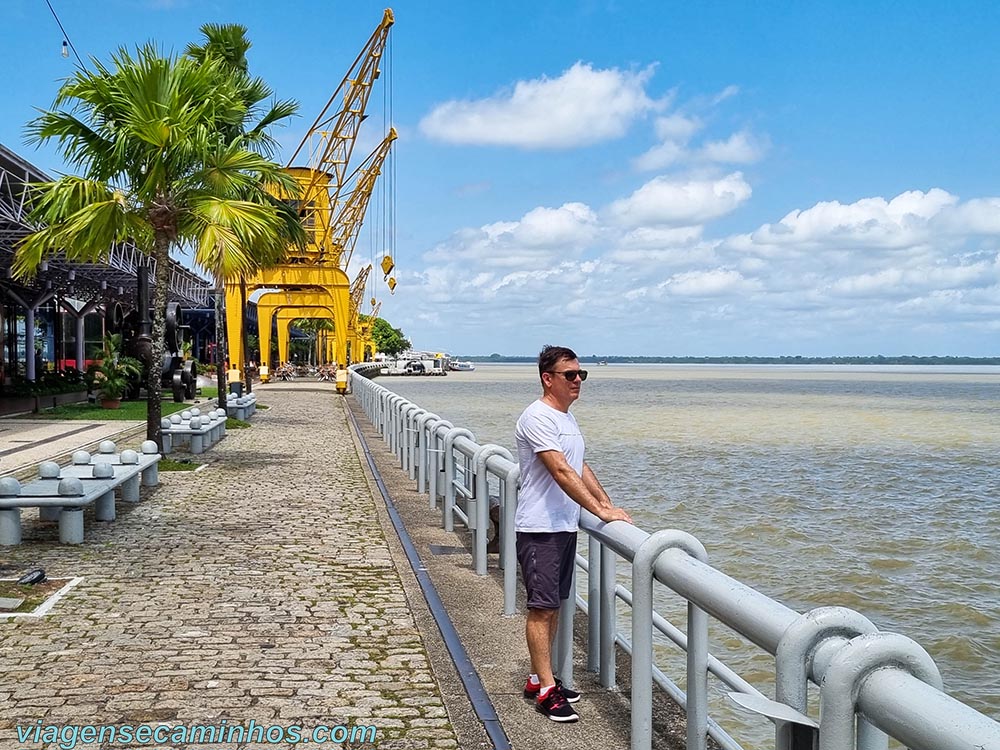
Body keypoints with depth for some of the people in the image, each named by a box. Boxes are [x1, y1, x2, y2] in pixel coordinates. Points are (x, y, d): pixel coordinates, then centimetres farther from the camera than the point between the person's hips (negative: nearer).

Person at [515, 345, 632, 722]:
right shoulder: (537, 418, -16)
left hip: (565, 526, 9)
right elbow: (561, 471, -24)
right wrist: (600, 510, -26)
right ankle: (546, 690, -1)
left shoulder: (567, 418, 15)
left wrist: (608, 503, 7)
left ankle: (539, 678, 23)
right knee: (542, 607, -5)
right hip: (539, 528, -9)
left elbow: (581, 468, 19)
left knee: (553, 605, 14)